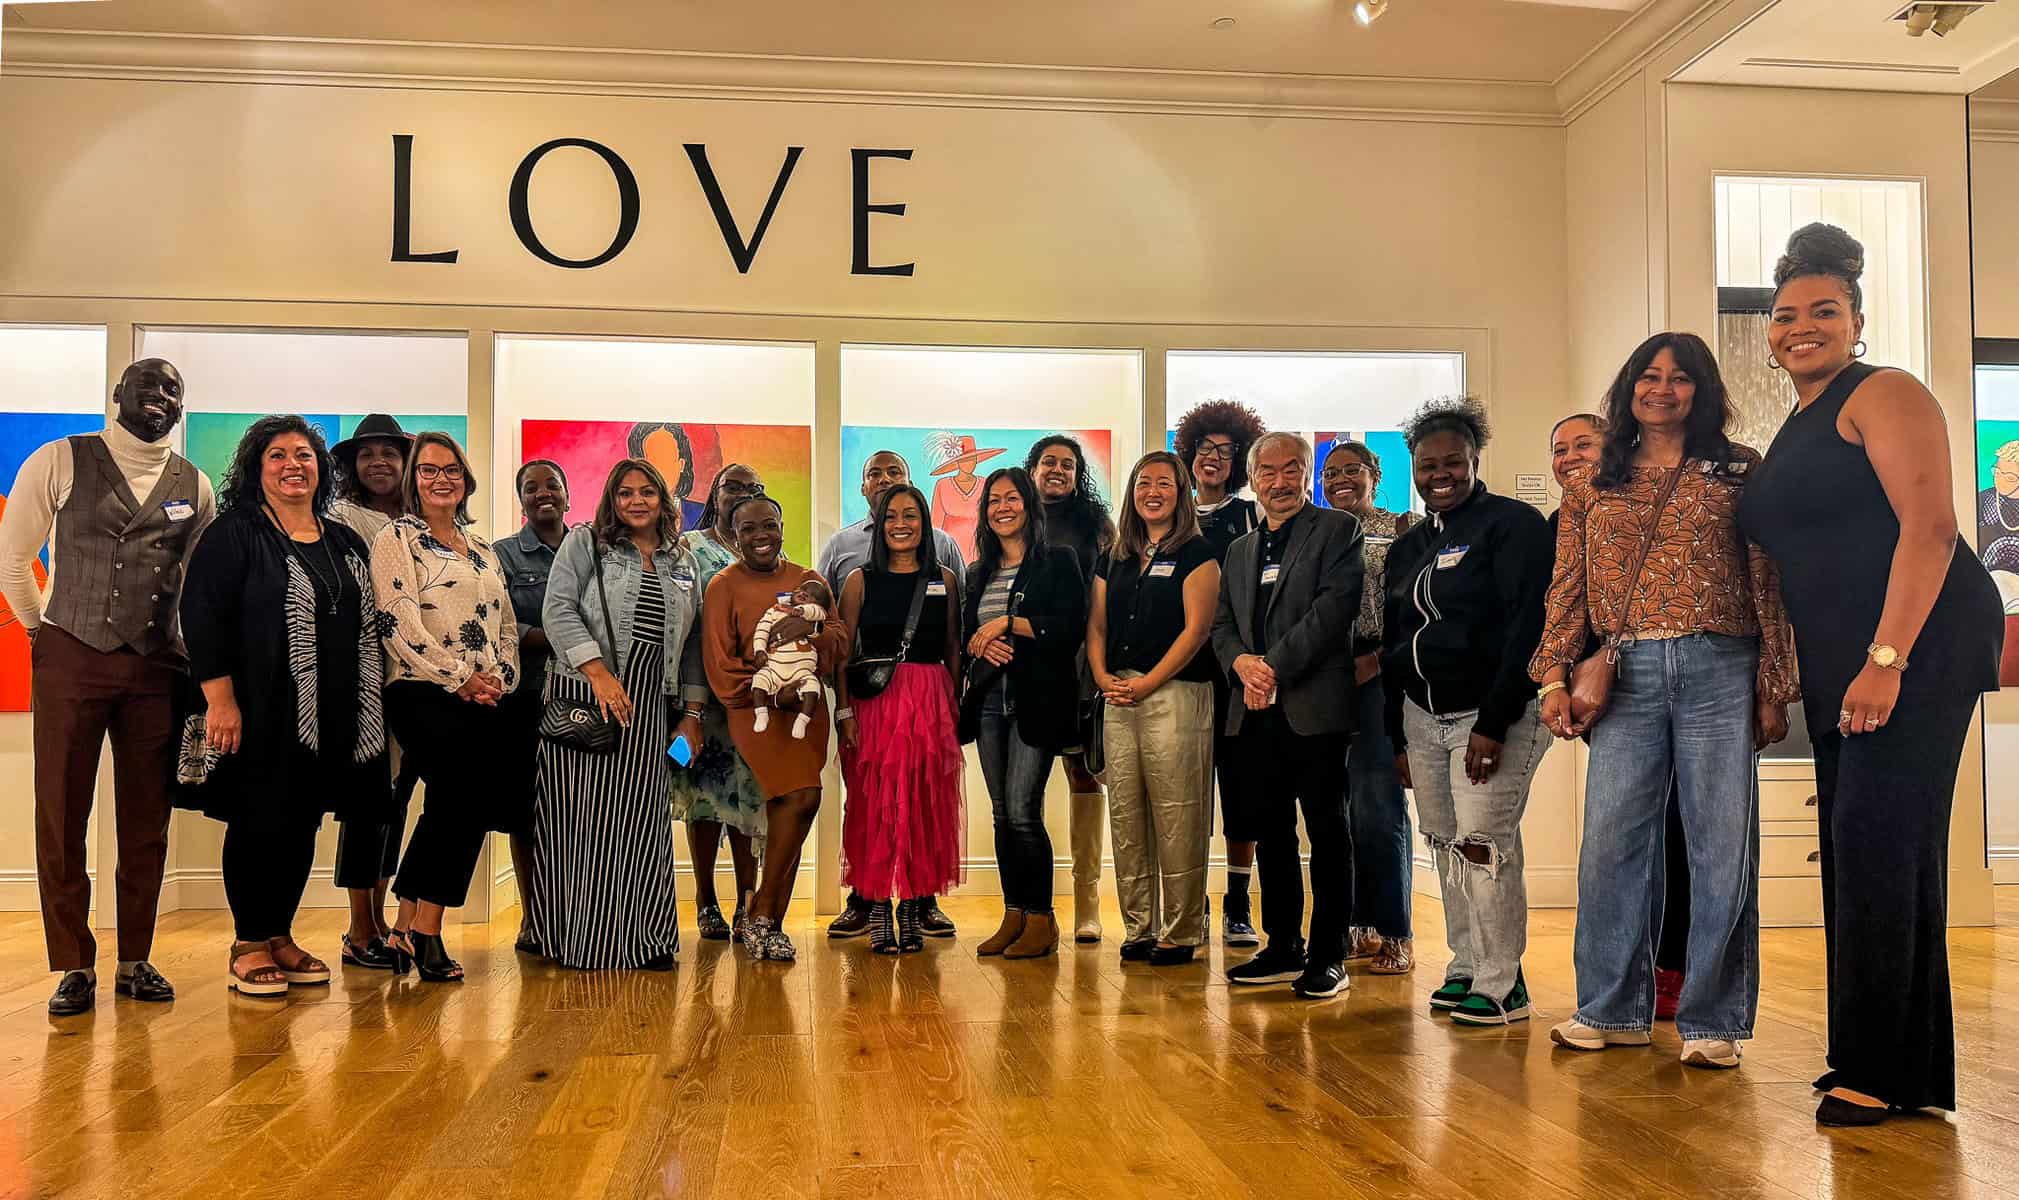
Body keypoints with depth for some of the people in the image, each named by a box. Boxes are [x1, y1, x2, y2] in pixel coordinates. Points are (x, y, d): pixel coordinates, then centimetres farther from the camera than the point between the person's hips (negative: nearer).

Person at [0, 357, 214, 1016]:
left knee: (146, 821, 6)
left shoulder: (194, 486, 10)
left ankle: (135, 961, 16)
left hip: (156, 668, 2)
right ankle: (74, 966, 11)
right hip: (70, 660, -2)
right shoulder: (60, 461, 3)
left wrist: (191, 655, 10)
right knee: (61, 817, 2)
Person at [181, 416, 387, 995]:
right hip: (261, 712, -5)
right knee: (260, 822, 0)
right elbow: (202, 615, -10)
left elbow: (368, 624, 18)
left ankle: (280, 936, 21)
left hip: (332, 717, 6)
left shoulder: (346, 543, 14)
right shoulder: (233, 535, -3)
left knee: (303, 824, 10)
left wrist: (371, 703, 13)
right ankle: (248, 946, 12)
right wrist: (220, 699, -17)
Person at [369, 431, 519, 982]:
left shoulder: (483, 550, 23)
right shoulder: (396, 539, 3)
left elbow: (508, 626, 21)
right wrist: (461, 678, -13)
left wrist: (500, 678, 1)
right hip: (421, 693, -6)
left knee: (456, 800, -3)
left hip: (483, 700, 6)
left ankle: (410, 926, 8)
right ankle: (423, 929, -12)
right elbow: (401, 623, -9)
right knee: (466, 791, -22)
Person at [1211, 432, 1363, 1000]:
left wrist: (1275, 666, -16)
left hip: (1314, 707, -6)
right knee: (1272, 831, 12)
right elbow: (1222, 624, 15)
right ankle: (1283, 948, 22)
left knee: (1327, 830, 0)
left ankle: (1328, 956, 7)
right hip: (1258, 712, 6)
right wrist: (1242, 663, -7)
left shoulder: (1338, 531, 0)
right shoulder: (1239, 550, 20)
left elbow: (1334, 607, -13)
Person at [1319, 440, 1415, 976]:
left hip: (1378, 679, -5)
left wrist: (1374, 660, -15)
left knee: (1377, 808, -7)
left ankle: (1394, 934, 2)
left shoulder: (1403, 530, 2)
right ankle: (1354, 928, 16)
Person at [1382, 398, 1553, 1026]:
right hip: (1423, 717, 7)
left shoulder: (1513, 525, -7)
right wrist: (1397, 738, 13)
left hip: (1492, 715, -7)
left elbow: (1528, 627, -15)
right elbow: (1393, 644, 18)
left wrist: (1493, 723, -20)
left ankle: (1501, 986, 0)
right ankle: (1465, 969, 19)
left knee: (1482, 847, -9)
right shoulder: (1407, 548, 15)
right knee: (1446, 848, 8)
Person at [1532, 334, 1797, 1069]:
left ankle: (1712, 1022, 11)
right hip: (1627, 676, 2)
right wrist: (1555, 677, 2)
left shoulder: (1741, 472, 8)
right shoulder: (1591, 485, 14)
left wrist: (1773, 689, -2)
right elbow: (1568, 589, 11)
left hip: (1718, 673, -2)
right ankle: (1612, 1010, 14)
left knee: (1722, 846, 0)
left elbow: (1768, 583, 3)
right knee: (1611, 842, 1)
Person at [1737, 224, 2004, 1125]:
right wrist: (1785, 678, 14)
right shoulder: (1792, 434, 20)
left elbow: (1930, 525, -16)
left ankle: (1879, 1073, -3)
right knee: (1860, 849, 9)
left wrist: (1887, 659, -23)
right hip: (1840, 665, 9)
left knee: (1877, 838, -11)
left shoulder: (1883, 395, -5)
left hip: (1918, 648, -9)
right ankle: (1905, 1071, 18)